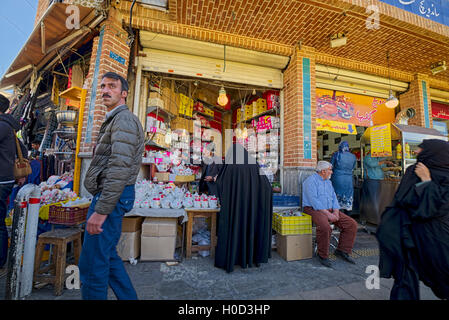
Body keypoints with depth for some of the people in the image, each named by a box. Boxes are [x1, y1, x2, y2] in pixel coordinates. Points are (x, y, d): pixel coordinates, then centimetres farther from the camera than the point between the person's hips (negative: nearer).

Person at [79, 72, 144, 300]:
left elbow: (119, 168, -24)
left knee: (92, 263, 0)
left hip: (112, 196, -11)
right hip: (108, 194, 11)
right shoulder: (114, 119, 22)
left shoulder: (124, 119, -12)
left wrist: (101, 210, -25)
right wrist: (99, 204, 20)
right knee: (107, 256, 20)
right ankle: (128, 297, 34)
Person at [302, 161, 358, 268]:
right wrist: (327, 214, -22)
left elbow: (334, 198, 14)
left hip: (329, 210, 9)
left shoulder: (328, 182, 19)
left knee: (352, 224, -3)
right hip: (314, 209, -8)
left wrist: (336, 212, -4)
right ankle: (322, 255, -13)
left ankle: (342, 250, 9)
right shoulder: (311, 181, -10)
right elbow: (314, 200, -19)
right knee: (325, 226, -35)